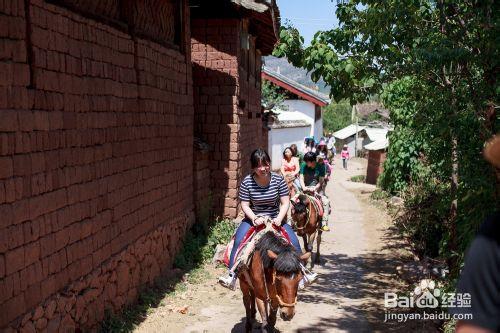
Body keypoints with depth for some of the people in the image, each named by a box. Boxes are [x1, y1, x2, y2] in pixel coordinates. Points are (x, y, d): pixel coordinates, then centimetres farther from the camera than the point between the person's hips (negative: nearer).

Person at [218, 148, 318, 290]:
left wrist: (279, 218, -20)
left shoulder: (278, 180, -6)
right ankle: (232, 274, -22)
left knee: (294, 242, -15)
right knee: (239, 241, -25)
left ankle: (302, 272, 1)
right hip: (253, 219, -1)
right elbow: (245, 205, -8)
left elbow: (285, 203, -5)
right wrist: (255, 218, -24)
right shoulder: (247, 182, -9)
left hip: (275, 219, 1)